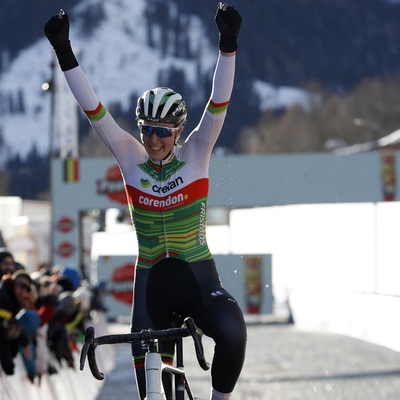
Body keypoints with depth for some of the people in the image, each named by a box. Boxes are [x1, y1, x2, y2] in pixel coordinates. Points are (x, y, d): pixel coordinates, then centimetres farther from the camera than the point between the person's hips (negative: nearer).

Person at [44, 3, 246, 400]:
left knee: (232, 332, -31)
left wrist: (228, 42, -26)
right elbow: (94, 111, -7)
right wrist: (64, 52, -16)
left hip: (198, 278, -2)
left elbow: (219, 104, -13)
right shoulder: (131, 158, 0)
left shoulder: (195, 154, -2)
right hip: (151, 281, 2)